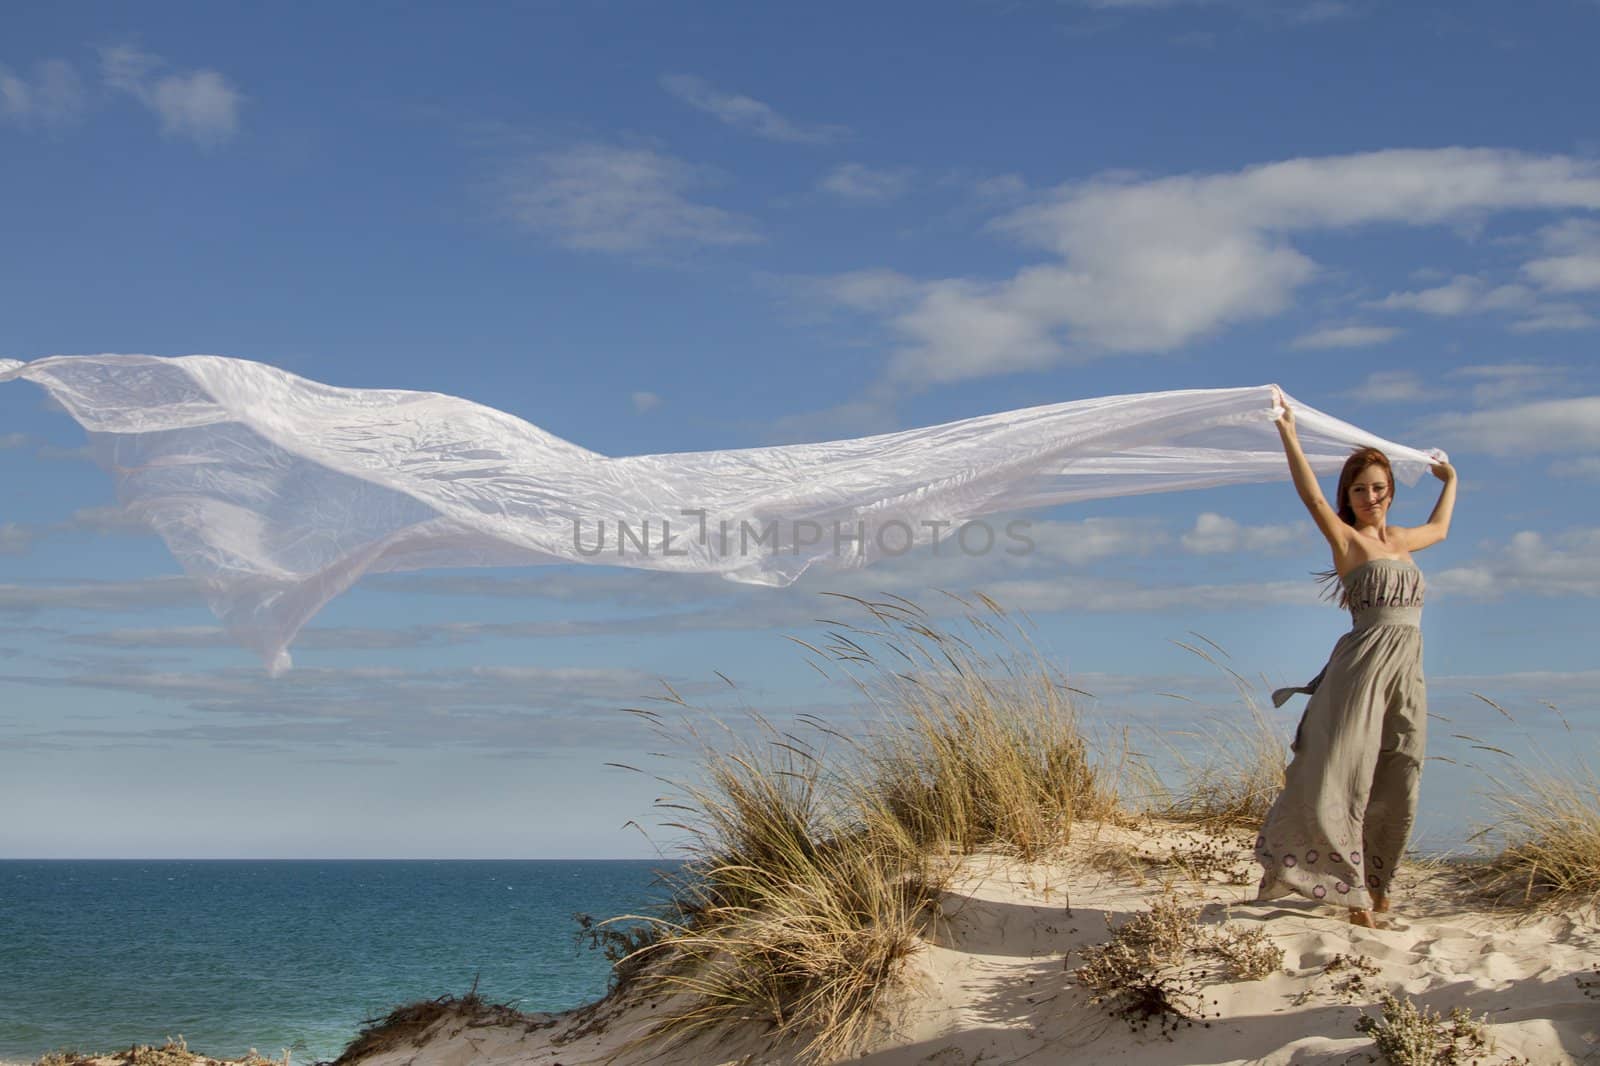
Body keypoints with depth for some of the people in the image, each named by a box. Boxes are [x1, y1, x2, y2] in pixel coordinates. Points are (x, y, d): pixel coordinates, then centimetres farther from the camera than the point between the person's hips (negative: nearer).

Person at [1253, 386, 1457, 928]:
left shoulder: (1399, 539, 17)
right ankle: (1352, 887, -8)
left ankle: (1373, 883, 17)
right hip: (1363, 666, -6)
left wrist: (1450, 481, 51)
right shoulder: (1346, 539, -1)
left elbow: (1439, 529, 40)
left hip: (1407, 673, 6)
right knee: (1345, 774, -12)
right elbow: (1312, 496, -15)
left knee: (1396, 786, 6)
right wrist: (1288, 432, -23)